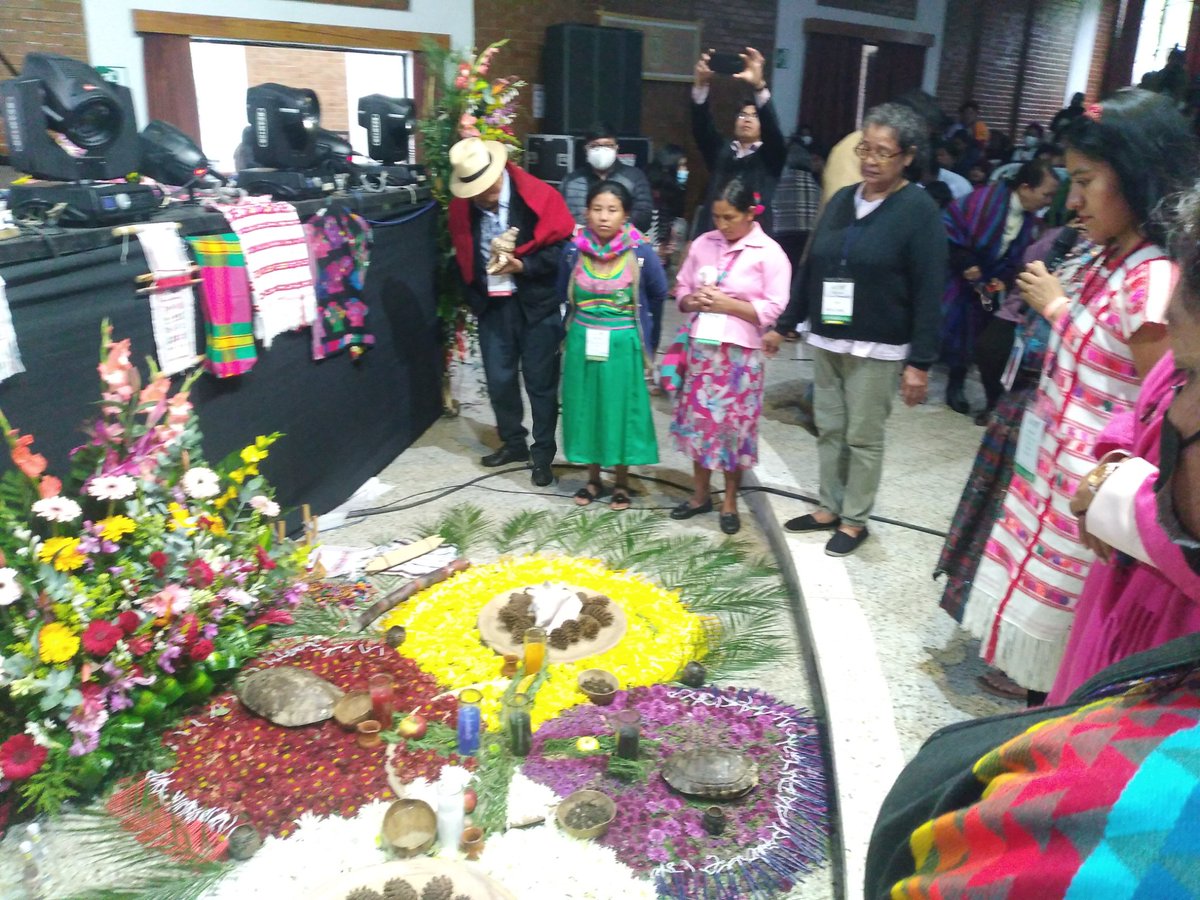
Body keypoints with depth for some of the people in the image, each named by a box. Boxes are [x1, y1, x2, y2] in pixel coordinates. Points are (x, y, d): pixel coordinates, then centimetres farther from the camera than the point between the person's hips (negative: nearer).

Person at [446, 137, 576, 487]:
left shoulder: (537, 195, -13)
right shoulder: (461, 207, 1)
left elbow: (562, 247, -11)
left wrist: (523, 266, -22)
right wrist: (474, 297, 9)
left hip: (536, 303, -4)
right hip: (492, 304, 4)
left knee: (540, 382, 5)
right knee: (499, 379, 11)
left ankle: (543, 454, 18)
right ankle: (513, 443, 31)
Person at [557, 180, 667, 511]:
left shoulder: (641, 252, -12)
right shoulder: (574, 250, -5)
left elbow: (659, 294, 3)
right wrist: (587, 315, 11)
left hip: (622, 345, -2)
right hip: (583, 343, 2)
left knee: (621, 409, 8)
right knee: (586, 408, 10)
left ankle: (622, 482, 24)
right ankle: (593, 478, 27)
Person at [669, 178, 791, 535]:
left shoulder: (769, 252, -7)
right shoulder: (703, 243, 6)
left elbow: (774, 309, -11)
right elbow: (681, 289, 13)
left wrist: (728, 304, -18)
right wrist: (692, 301, -10)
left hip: (741, 352, -4)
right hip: (702, 346, 4)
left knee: (734, 423, 5)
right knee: (698, 418, 11)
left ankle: (730, 501, 23)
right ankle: (700, 493, 29)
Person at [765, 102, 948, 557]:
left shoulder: (920, 210, -9)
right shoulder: (841, 199, 8)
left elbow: (929, 292, -12)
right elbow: (809, 268, 12)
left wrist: (920, 361, -16)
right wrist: (784, 325, 13)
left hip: (877, 349, -5)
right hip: (826, 339, 6)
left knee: (864, 437, 4)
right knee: (829, 428, 13)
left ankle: (854, 520, 19)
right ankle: (829, 507, 27)